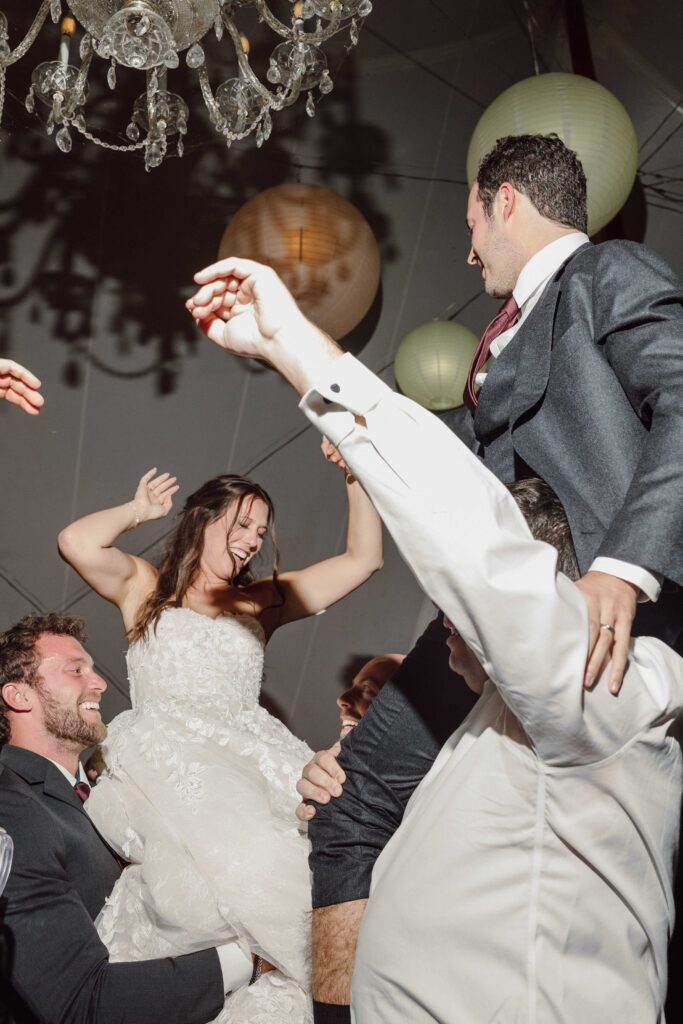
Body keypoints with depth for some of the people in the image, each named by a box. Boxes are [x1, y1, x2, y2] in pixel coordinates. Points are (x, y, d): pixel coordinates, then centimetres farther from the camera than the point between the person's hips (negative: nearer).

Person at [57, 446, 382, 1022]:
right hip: (167, 756, -3)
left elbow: (364, 558, 21)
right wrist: (137, 511, 16)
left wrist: (355, 476, 13)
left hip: (249, 755, 4)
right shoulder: (145, 588, 19)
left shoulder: (260, 602, 26)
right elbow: (77, 544, -1)